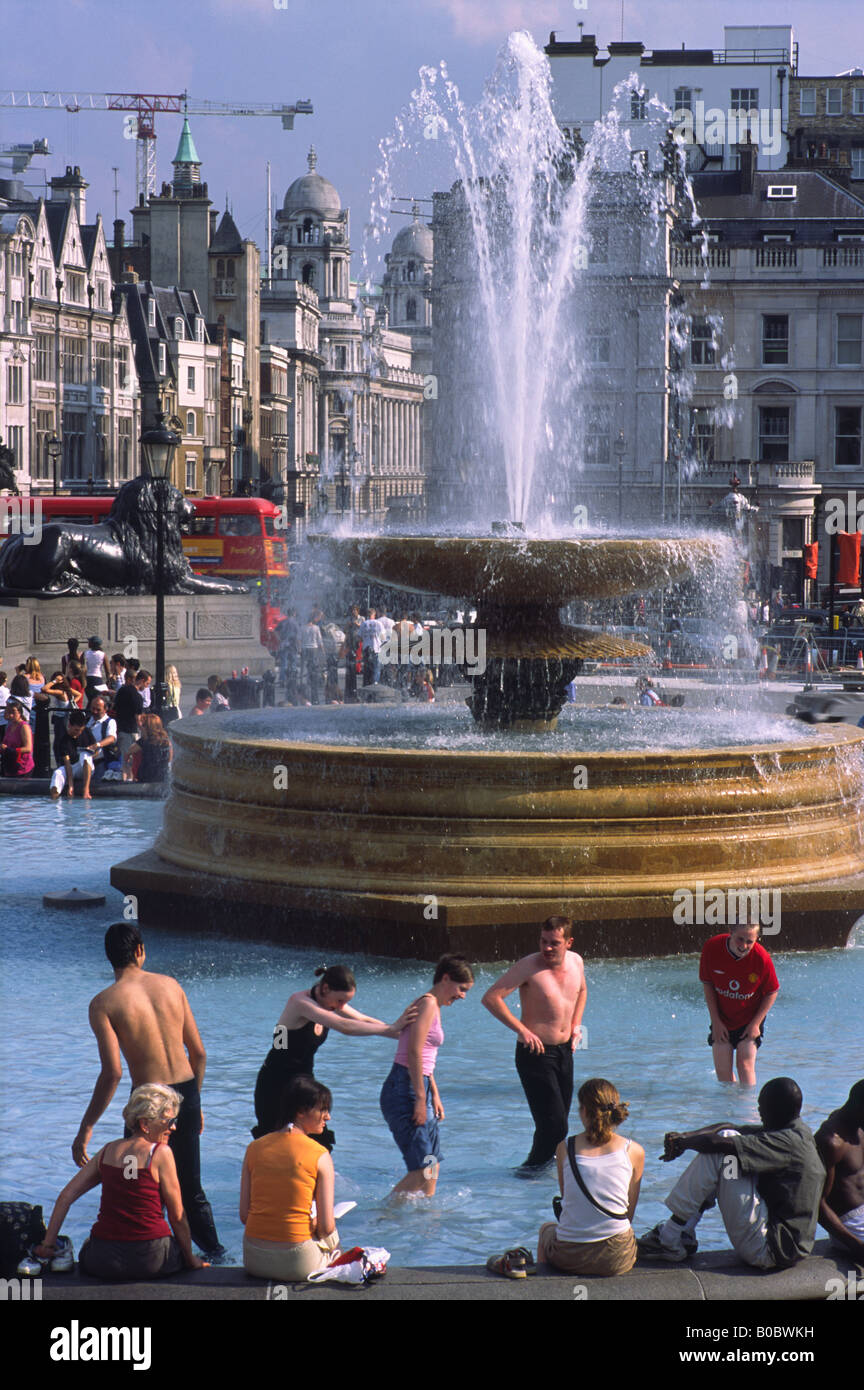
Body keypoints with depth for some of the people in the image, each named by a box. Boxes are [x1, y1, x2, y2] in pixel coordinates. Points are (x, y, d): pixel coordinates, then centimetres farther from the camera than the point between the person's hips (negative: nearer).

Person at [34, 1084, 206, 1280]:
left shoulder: (107, 1151, 9)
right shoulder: (160, 1153, -7)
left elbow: (65, 1197, 8)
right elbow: (177, 1216, -4)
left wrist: (48, 1245, 13)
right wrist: (190, 1259, 9)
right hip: (150, 1260, -3)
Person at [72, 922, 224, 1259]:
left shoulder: (103, 1004, -11)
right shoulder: (170, 985, 3)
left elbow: (112, 1073, -18)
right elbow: (199, 1053, 7)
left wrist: (85, 1129, -12)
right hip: (187, 1092, 5)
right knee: (190, 1187, 21)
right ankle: (213, 1252, 29)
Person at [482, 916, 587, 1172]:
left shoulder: (576, 962, 3)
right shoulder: (529, 966, -16)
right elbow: (491, 997, -20)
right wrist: (522, 1030, -20)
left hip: (564, 1051, 7)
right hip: (535, 1053, -7)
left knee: (558, 1122, 13)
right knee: (554, 1124, -10)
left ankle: (544, 1163, 31)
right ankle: (534, 1166, 10)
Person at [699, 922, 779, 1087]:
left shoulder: (762, 959, -25)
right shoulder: (712, 948, -21)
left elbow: (771, 992, -9)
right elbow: (707, 984, -6)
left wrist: (756, 1023, -12)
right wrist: (716, 1021, -8)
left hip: (749, 1020, -2)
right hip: (722, 1019, 2)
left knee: (745, 1065, -13)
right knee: (722, 1071, 2)